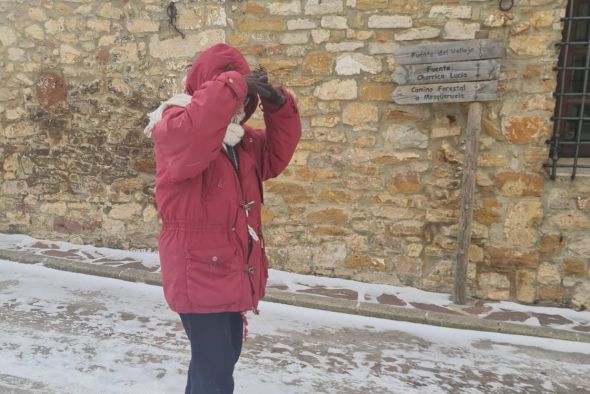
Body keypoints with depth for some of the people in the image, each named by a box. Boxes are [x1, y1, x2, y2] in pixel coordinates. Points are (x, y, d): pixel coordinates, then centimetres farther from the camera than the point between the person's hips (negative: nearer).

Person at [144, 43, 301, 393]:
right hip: (199, 276, -9)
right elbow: (192, 134, -39)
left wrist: (278, 105, -2)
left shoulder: (239, 138, 11)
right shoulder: (174, 127, -16)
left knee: (225, 356, 25)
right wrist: (233, 86, -34)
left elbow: (276, 155, 11)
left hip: (230, 273, 9)